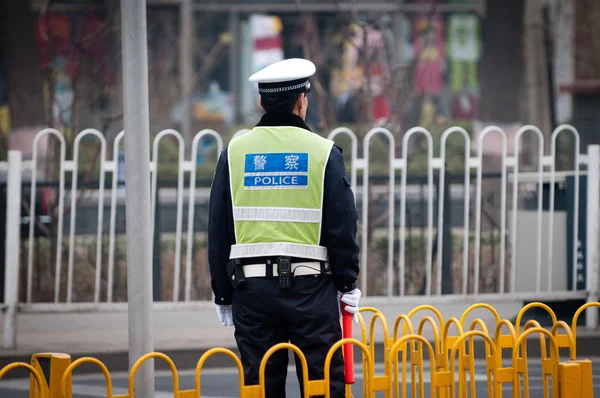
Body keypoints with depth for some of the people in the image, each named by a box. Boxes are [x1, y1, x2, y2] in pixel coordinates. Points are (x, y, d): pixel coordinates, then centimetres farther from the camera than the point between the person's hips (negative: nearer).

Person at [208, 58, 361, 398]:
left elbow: (218, 230, 7)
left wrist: (223, 294, 13)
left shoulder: (235, 153, 5)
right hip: (310, 287, -2)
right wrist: (348, 285, 9)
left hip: (252, 287, 2)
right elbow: (343, 228, -1)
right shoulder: (323, 152, -2)